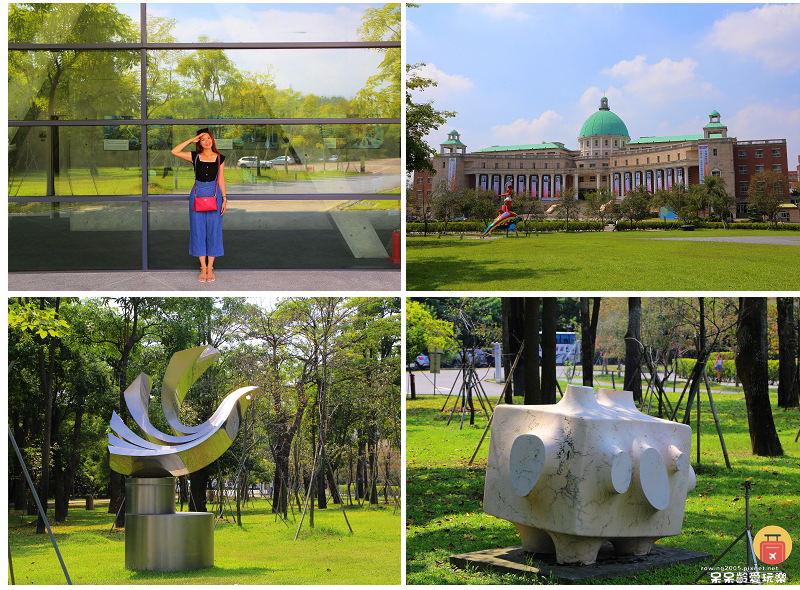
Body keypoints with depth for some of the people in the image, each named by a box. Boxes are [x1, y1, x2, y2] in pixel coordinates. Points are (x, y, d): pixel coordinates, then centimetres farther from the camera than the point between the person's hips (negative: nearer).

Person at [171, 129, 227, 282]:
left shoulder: (219, 158, 5)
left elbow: (221, 180, 7)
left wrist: (224, 198, 1)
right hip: (197, 194, 0)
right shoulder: (195, 157, 3)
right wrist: (191, 140, -7)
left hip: (214, 194, 0)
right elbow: (174, 151, -7)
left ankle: (210, 267, 7)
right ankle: (203, 267, 7)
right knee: (198, 230, 0)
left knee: (213, 230, 0)